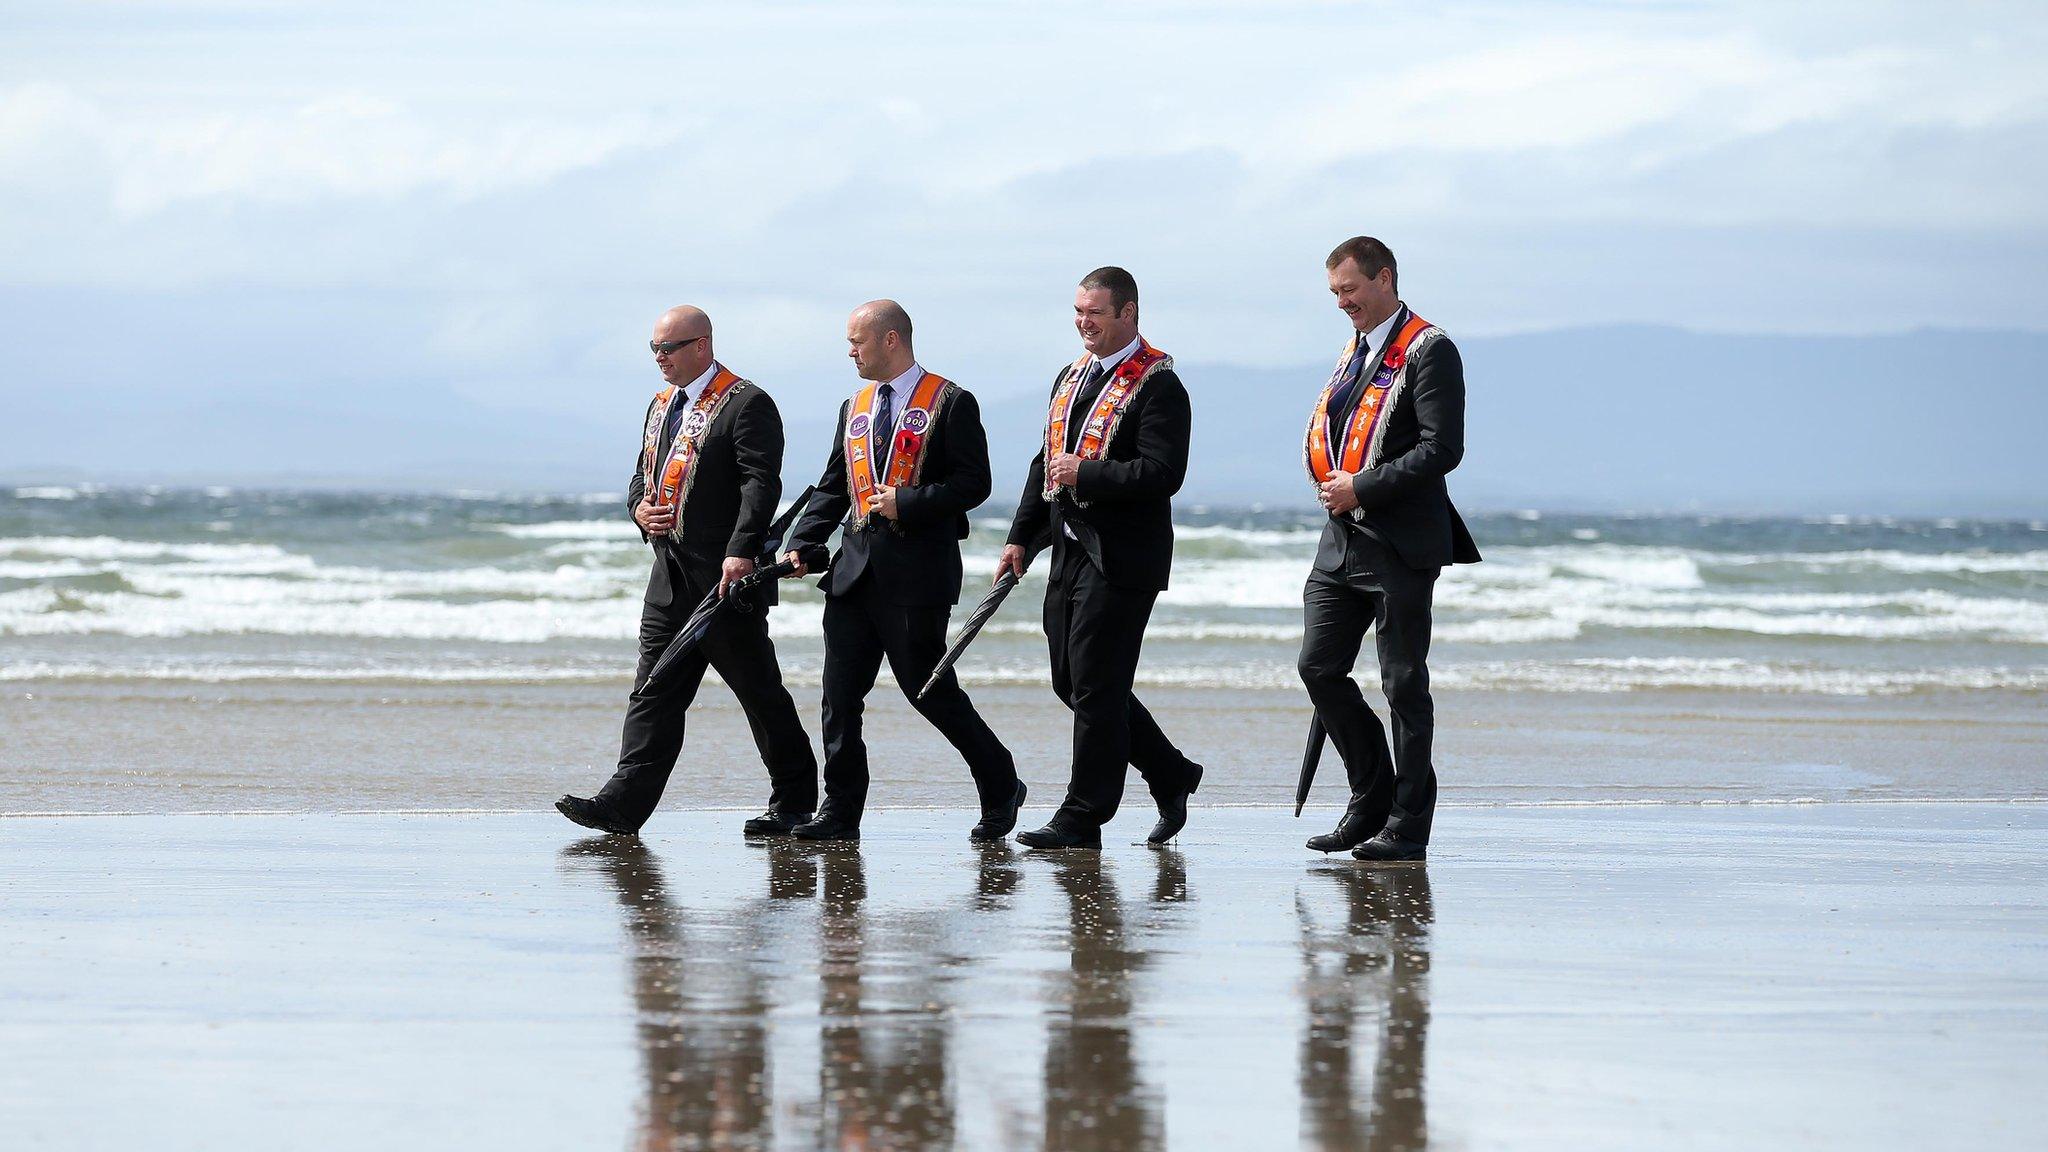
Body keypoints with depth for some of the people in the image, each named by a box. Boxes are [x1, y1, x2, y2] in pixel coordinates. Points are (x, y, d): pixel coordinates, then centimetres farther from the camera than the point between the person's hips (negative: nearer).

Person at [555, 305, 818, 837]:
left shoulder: (746, 405, -8)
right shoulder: (662, 405, 19)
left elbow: (760, 483, -17)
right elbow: (643, 474, 27)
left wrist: (741, 552, -28)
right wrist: (640, 509, 3)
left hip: (727, 574, -8)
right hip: (671, 577, 8)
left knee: (759, 689, 0)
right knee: (655, 691, 1)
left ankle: (794, 801, 10)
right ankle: (624, 803, -4)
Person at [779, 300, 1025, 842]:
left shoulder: (952, 404, -4)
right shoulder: (855, 407, 17)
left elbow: (973, 482, -9)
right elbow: (833, 486, 18)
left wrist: (907, 504, -17)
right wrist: (803, 545, 5)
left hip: (918, 570, -6)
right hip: (856, 569, 6)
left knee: (930, 689, -3)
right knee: (840, 694, 1)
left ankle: (1000, 789, 14)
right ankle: (840, 811, 6)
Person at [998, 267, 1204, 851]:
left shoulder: (1158, 386, -12)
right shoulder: (1071, 377, 15)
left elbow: (1162, 473, -21)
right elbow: (1047, 463, 20)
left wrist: (1085, 475, -20)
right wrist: (1021, 538, 14)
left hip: (1122, 559, -9)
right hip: (1071, 551, 9)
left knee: (1094, 686, -6)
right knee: (1072, 682, 12)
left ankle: (1082, 818, 0)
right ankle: (1170, 775, 25)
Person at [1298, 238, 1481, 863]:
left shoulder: (1429, 350, -9)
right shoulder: (1354, 351, 18)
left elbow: (1442, 449, -17)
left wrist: (1362, 489, -19)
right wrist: (1333, 488, 12)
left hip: (1400, 546, -8)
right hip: (1342, 540, 8)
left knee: (1403, 683, -2)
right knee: (1319, 667, 3)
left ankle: (1407, 826, 4)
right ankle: (1371, 802, 17)